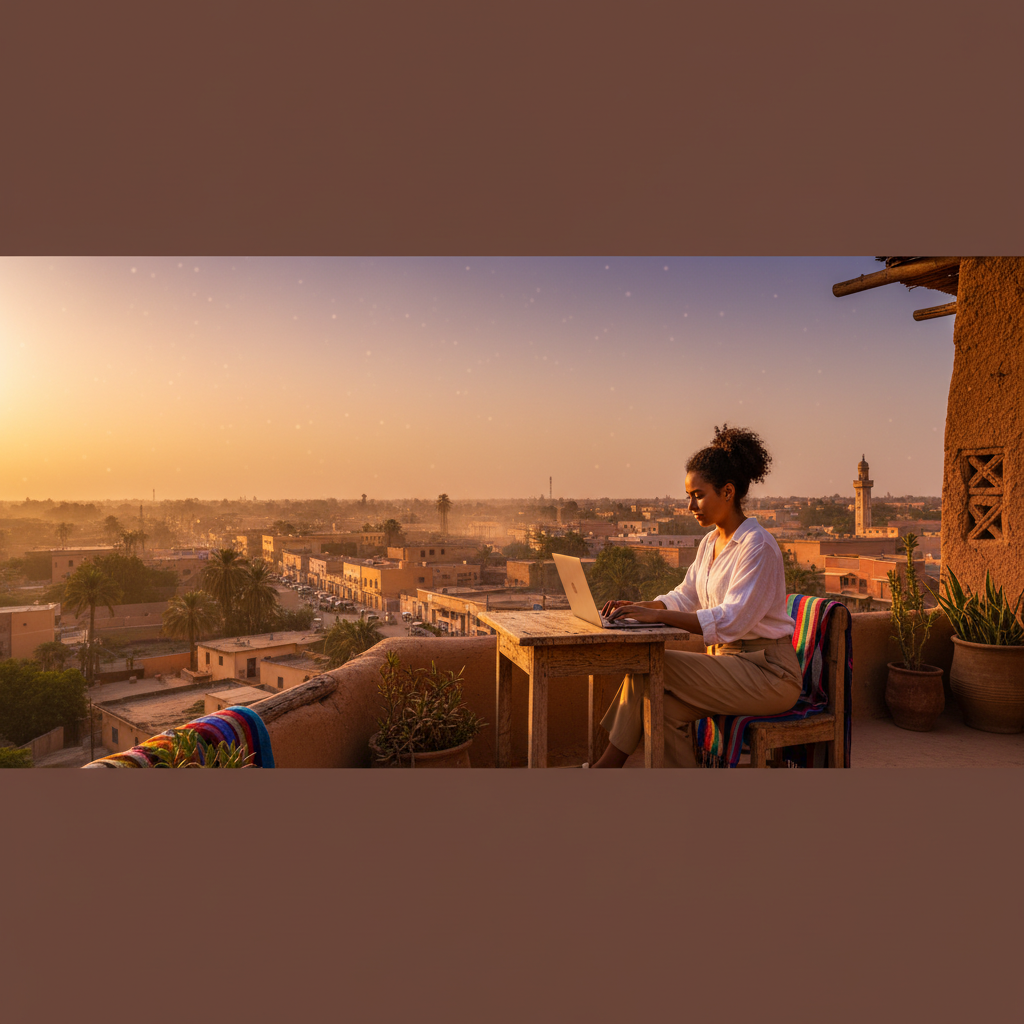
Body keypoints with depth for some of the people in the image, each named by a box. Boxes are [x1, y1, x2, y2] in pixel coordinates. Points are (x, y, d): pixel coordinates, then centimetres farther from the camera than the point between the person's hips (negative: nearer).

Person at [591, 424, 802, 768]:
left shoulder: (758, 546, -17)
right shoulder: (711, 541, 11)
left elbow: (731, 621, -25)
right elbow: (685, 597, 14)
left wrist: (657, 615, -31)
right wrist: (639, 606, -5)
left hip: (768, 673, -8)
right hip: (726, 659, 8)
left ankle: (612, 760, -4)